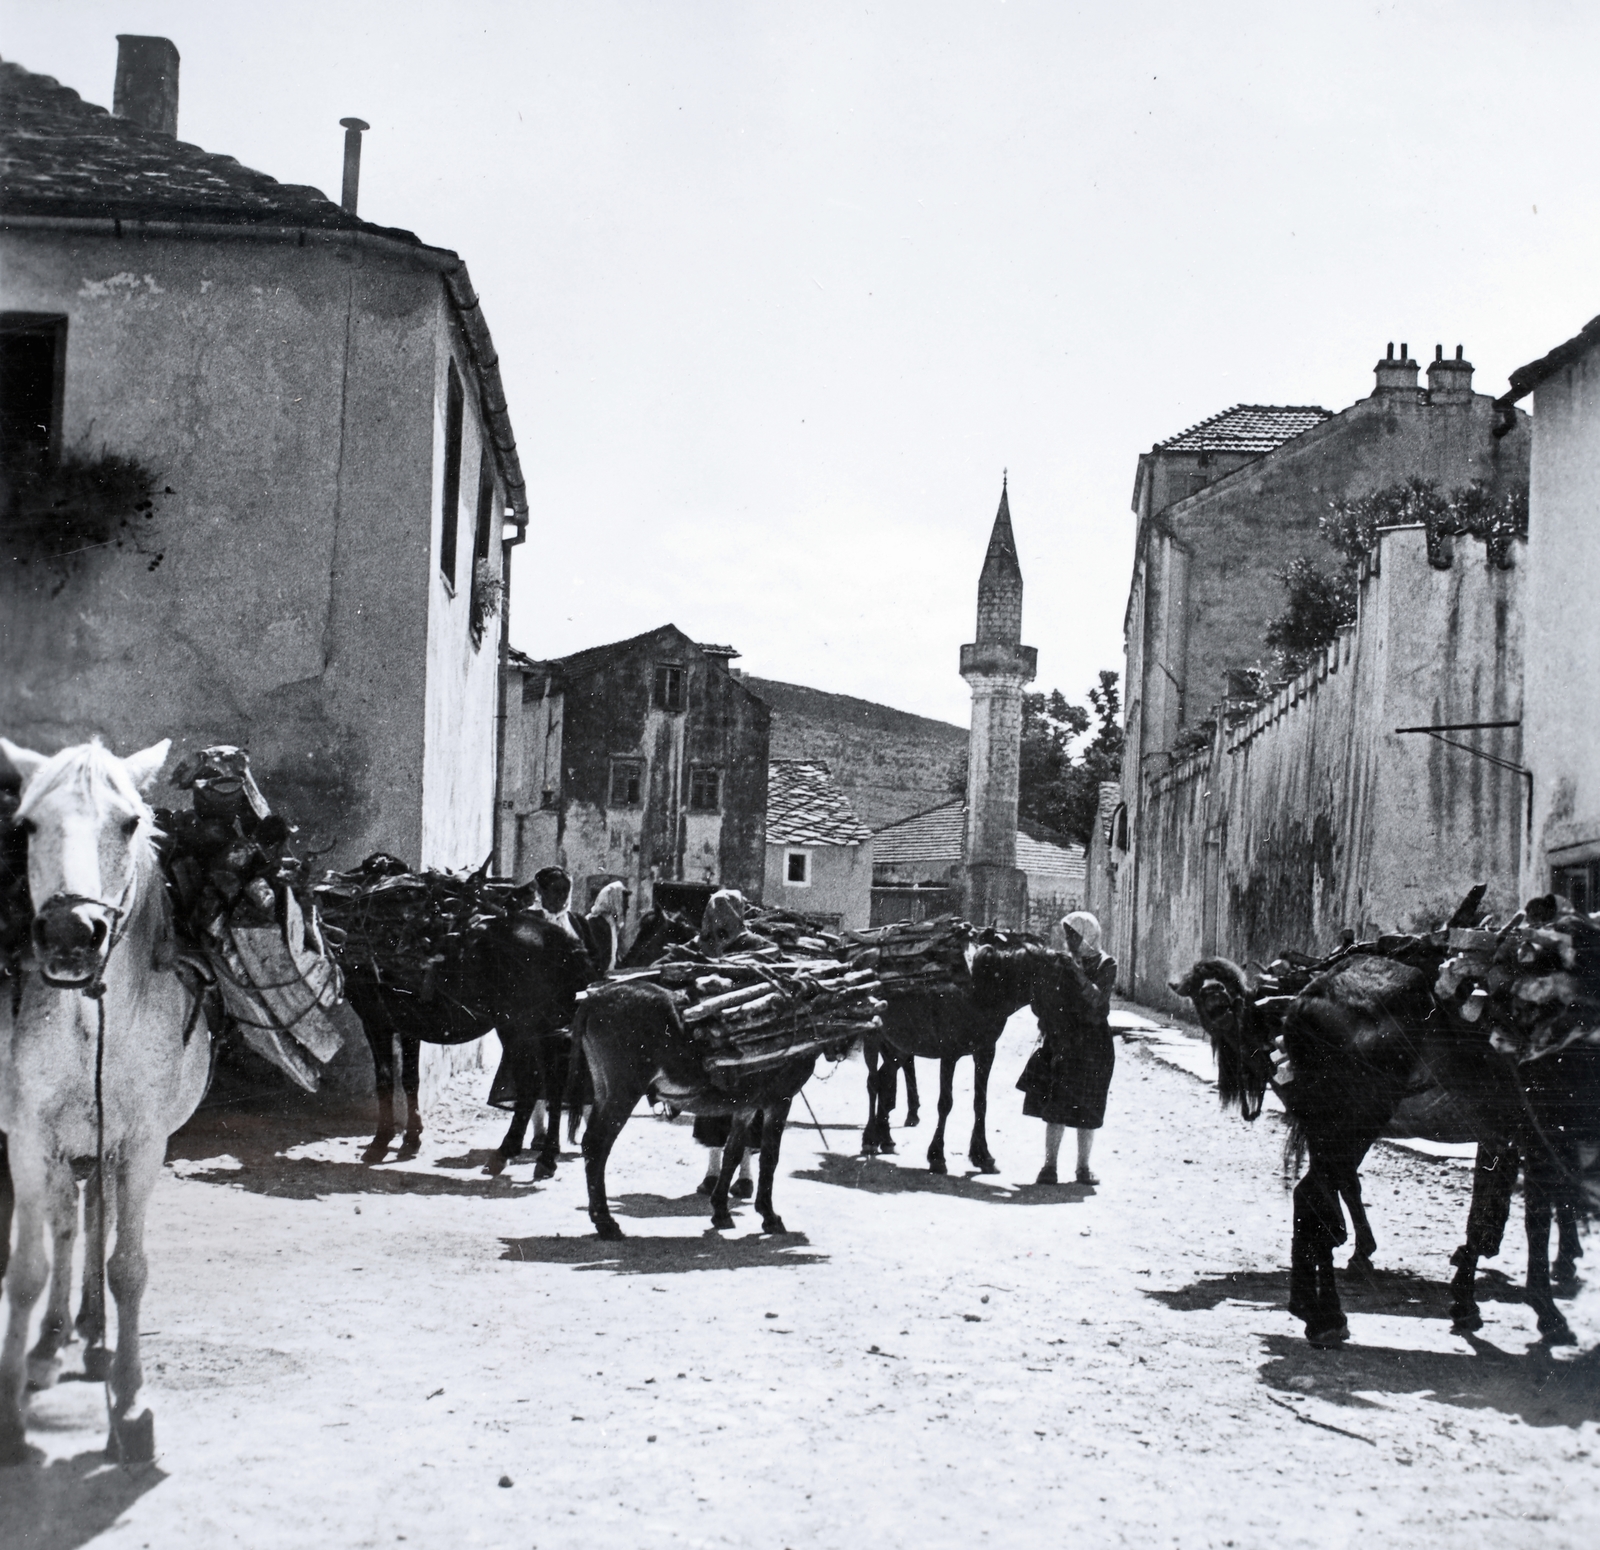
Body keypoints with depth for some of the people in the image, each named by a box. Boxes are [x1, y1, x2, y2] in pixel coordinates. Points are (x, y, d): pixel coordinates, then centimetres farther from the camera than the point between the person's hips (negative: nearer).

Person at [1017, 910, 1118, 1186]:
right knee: (1054, 1106, 0)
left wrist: (1077, 972, -25)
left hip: (1091, 1043, -2)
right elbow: (1043, 1001, 10)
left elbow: (1097, 997, -18)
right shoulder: (1061, 961, 7)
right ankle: (1049, 1165, 5)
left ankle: (1084, 1166, 14)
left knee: (1086, 1109, 4)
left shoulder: (1106, 965, -1)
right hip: (1059, 1041, 2)